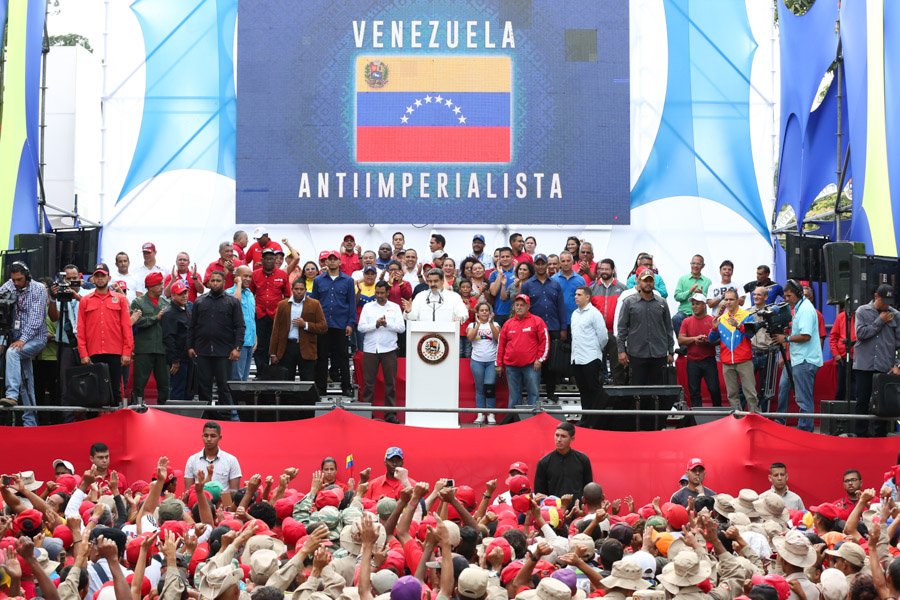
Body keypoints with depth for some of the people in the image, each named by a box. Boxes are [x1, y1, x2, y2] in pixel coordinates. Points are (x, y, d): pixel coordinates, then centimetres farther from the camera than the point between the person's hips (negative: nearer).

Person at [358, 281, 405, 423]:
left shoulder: (395, 307, 7)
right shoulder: (368, 307, 8)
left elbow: (401, 328, -1)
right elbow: (361, 327, 0)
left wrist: (387, 323, -13)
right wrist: (376, 324, -14)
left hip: (389, 349, 0)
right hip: (370, 348, 0)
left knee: (390, 382, 2)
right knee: (368, 382, 2)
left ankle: (390, 413, 7)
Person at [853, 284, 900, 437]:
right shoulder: (863, 311, 2)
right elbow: (861, 333, -9)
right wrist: (880, 321, -8)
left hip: (885, 367, 0)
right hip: (864, 365, 0)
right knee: (862, 402, 3)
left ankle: (881, 434, 11)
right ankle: (861, 435, 9)